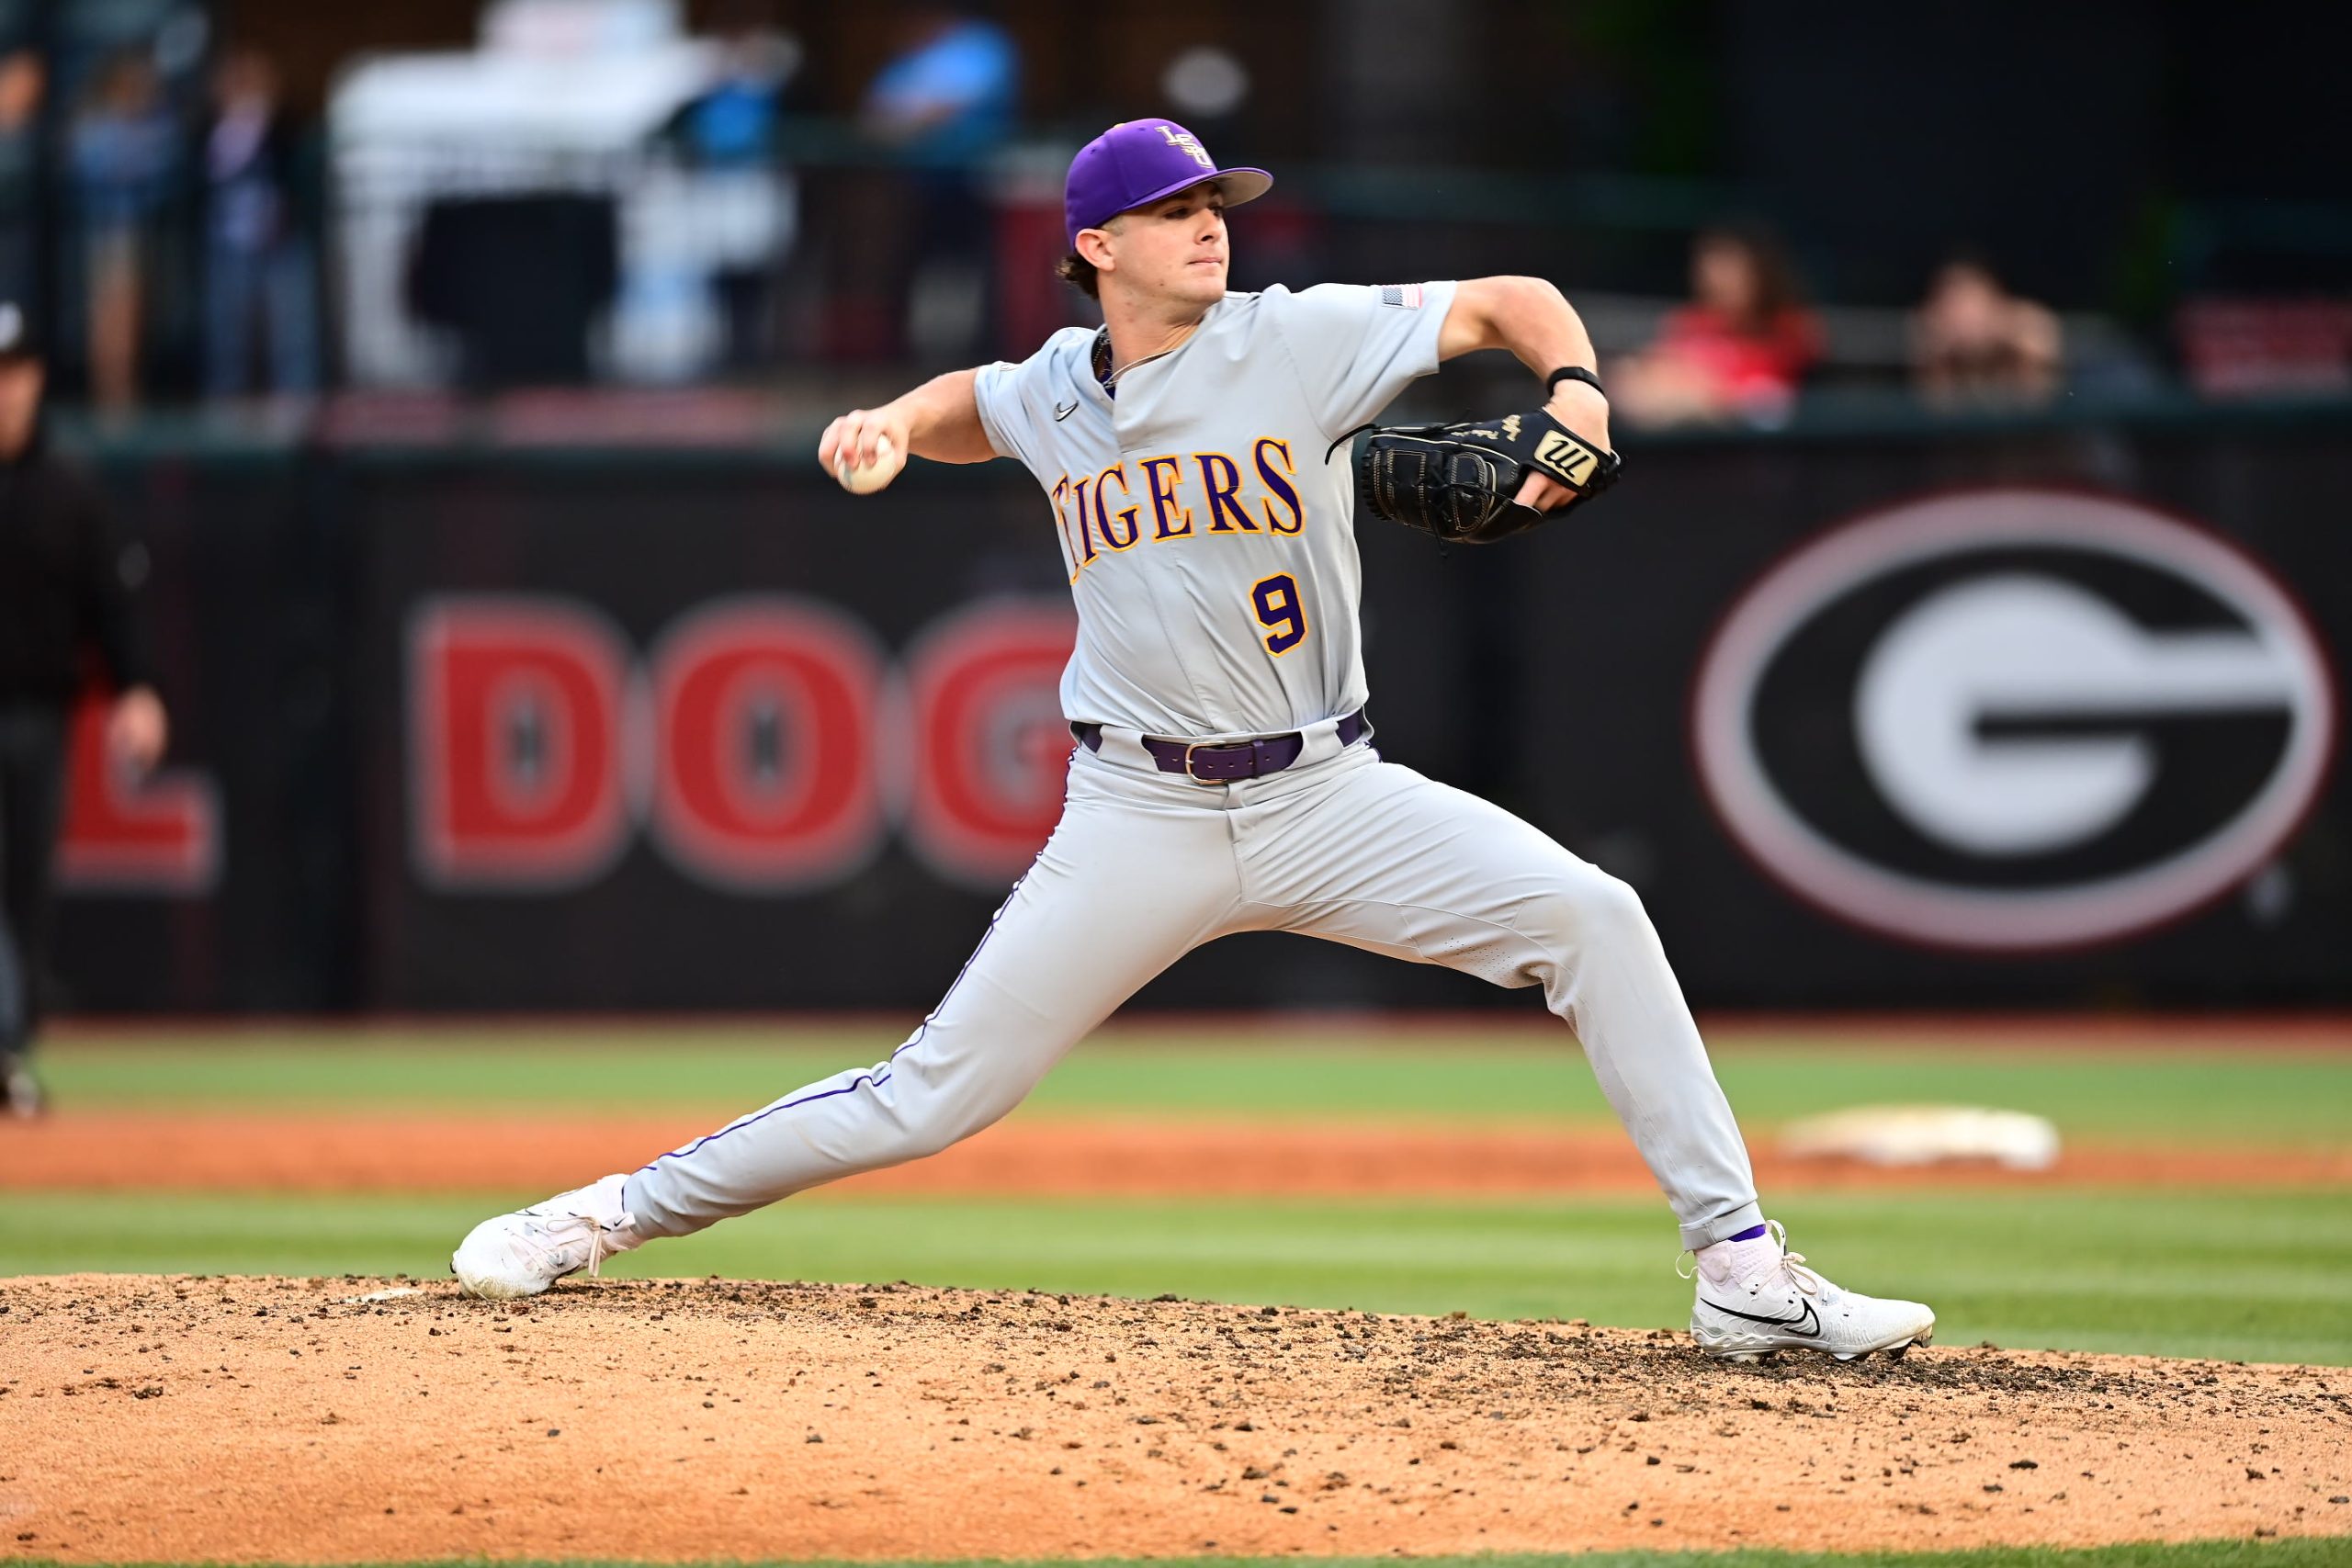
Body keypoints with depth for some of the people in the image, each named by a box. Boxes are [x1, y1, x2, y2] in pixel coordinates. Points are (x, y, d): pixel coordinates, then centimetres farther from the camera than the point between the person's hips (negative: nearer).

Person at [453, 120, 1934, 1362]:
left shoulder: (1299, 340, -5)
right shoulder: (1054, 391, 4)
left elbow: (1515, 300, 0)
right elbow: (969, 406, 29)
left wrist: (1578, 393, -21)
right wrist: (892, 425, 7)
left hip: (1328, 797, -1)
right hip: (1141, 819, 1)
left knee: (1592, 918, -20)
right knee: (932, 1096, -2)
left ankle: (1744, 1273, -16)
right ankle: (622, 1211, 15)